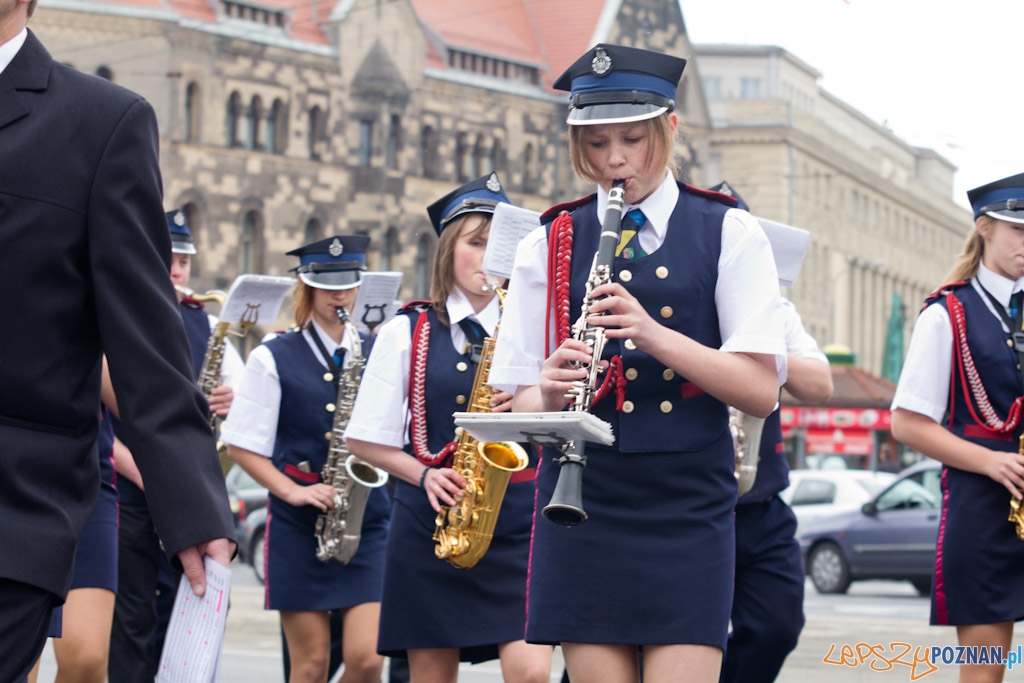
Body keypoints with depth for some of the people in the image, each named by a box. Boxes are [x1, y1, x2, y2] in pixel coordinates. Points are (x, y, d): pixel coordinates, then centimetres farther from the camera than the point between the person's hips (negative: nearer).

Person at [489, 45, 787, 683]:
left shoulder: (729, 234, 3)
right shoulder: (548, 246, 8)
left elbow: (761, 390, -6)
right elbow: (520, 405, 6)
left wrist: (654, 335, -20)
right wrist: (551, 392, -18)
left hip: (690, 512, -1)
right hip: (583, 507, 1)